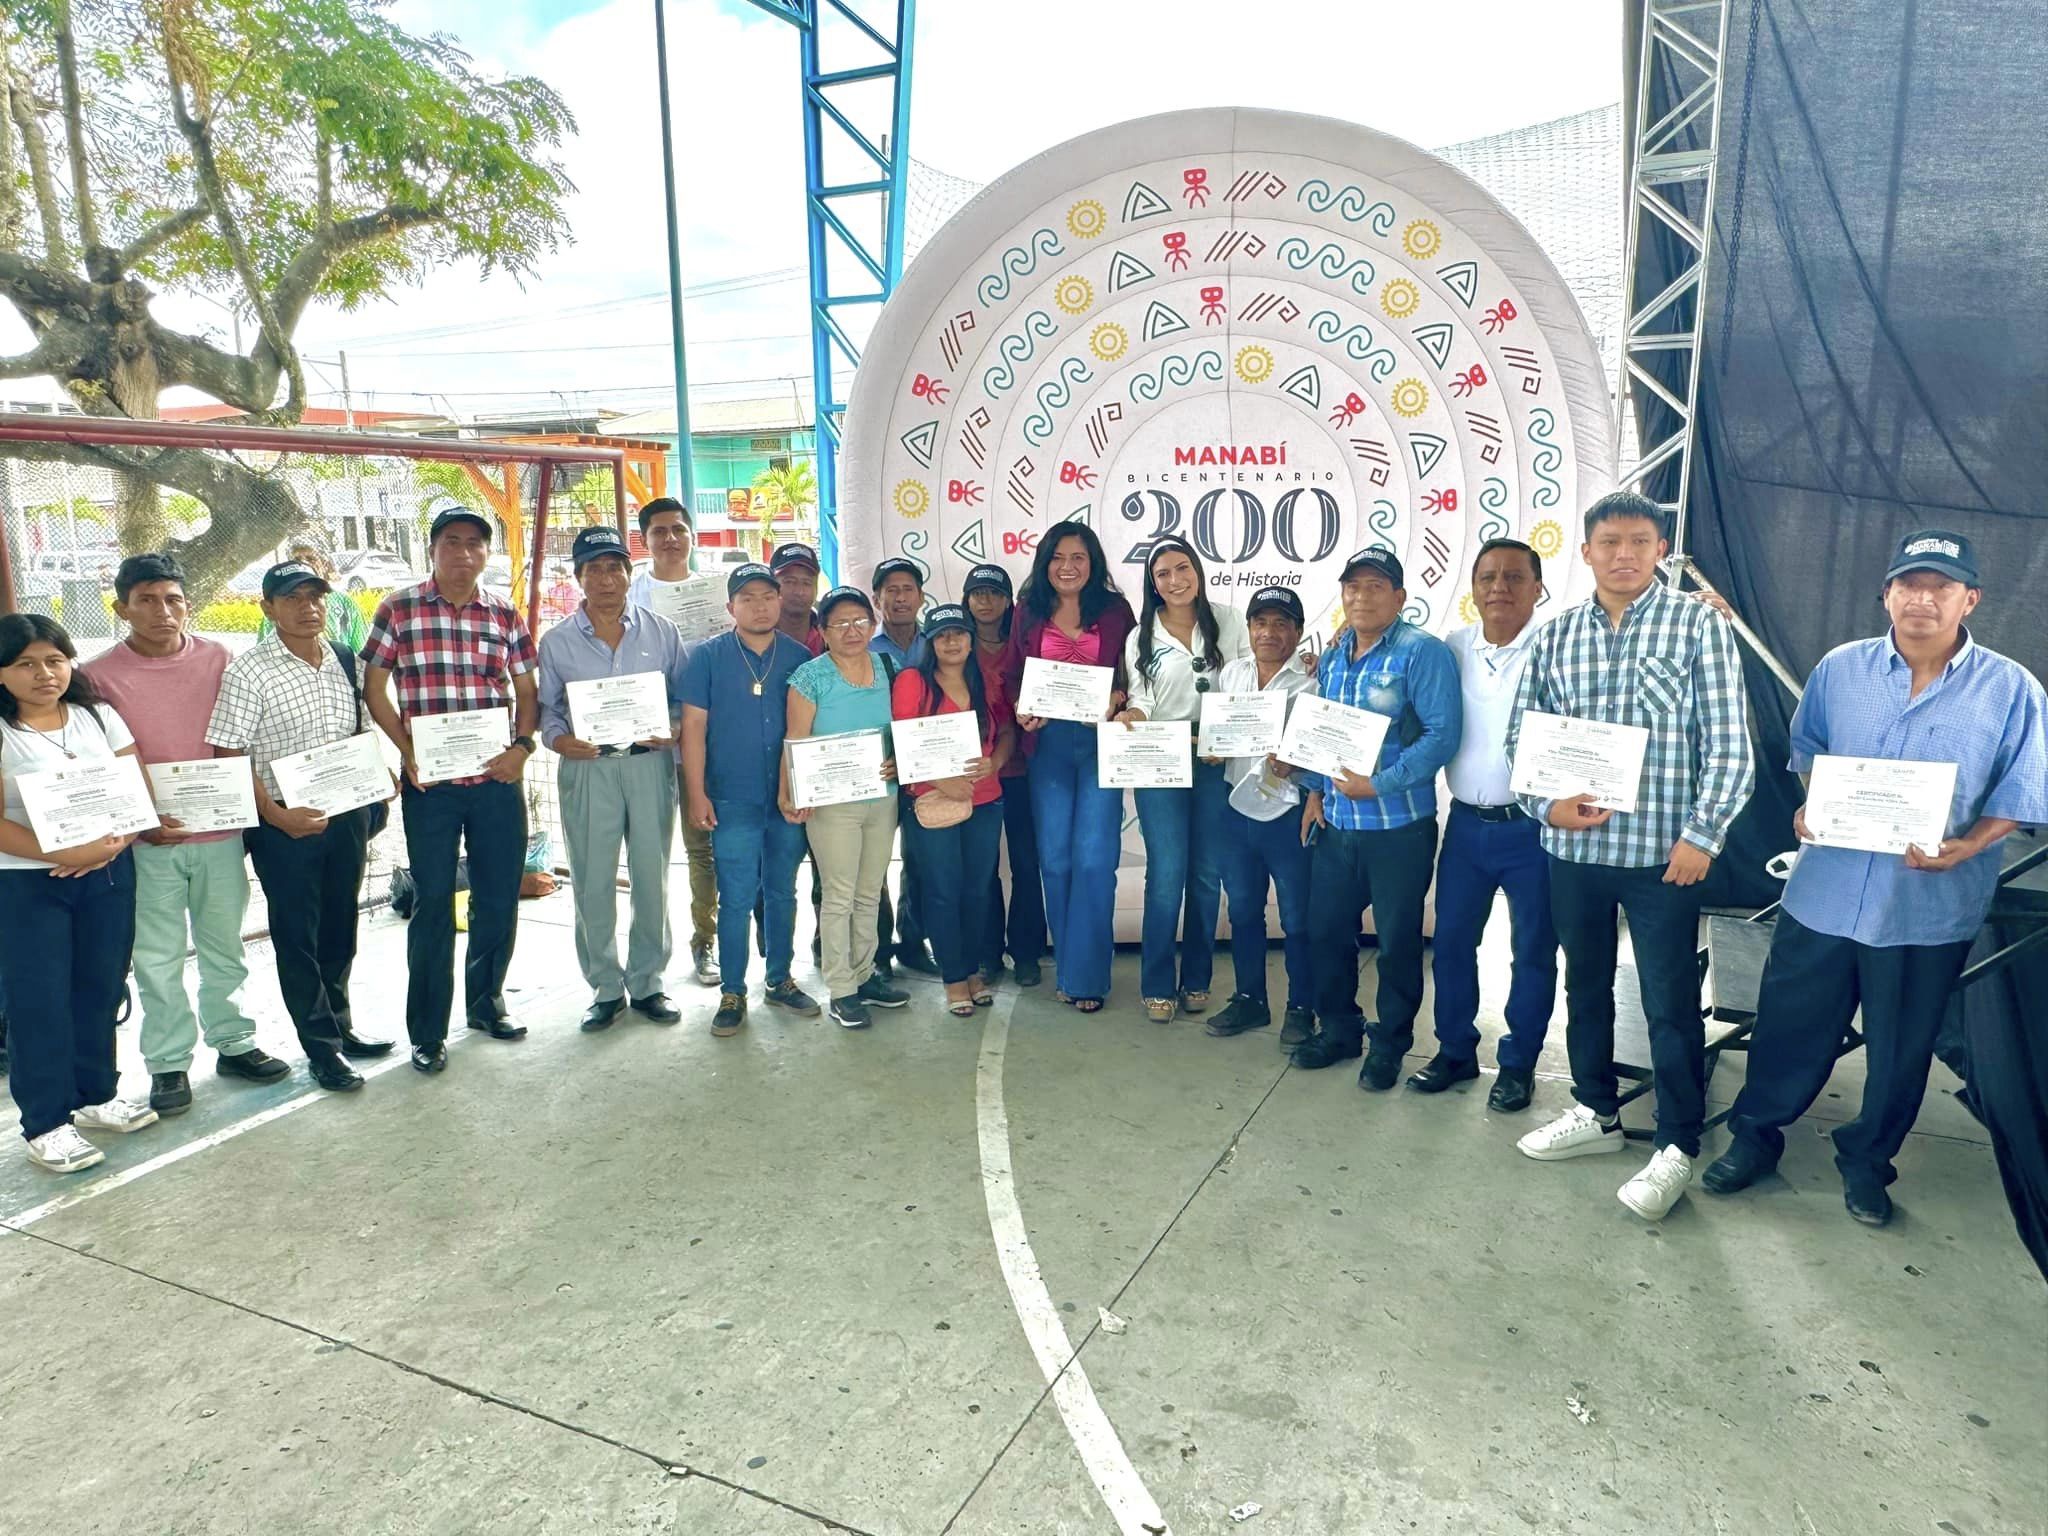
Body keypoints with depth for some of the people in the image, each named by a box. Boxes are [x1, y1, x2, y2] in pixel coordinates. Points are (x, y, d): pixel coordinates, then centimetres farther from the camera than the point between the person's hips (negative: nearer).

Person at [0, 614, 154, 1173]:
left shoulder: (99, 717, 3)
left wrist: (109, 846, -14)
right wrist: (66, 853, -24)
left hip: (109, 875, 4)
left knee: (102, 987, 11)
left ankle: (96, 1094, 28)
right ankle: (46, 1123, 12)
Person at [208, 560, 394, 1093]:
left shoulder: (344, 661, 6)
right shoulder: (248, 673, -11)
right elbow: (229, 758, -13)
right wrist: (276, 815, -20)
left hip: (348, 814, 6)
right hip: (286, 824, -5)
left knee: (340, 929, 17)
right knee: (297, 935, 6)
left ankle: (339, 1026, 33)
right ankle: (321, 1047, 16)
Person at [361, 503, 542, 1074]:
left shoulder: (506, 615, 8)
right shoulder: (400, 610, 1)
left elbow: (527, 690, 12)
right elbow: (374, 688, 2)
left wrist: (523, 745, -4)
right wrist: (408, 750, -9)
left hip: (497, 777, 3)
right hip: (430, 781, -3)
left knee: (500, 896, 9)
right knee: (433, 902, 1)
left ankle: (486, 1003, 29)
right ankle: (427, 1032, 13)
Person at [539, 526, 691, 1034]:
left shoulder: (661, 632, 7)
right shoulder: (556, 642, 6)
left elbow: (683, 697, 9)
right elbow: (546, 707, 9)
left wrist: (675, 730, -11)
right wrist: (558, 738, -11)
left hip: (650, 764, 0)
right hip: (587, 769, 0)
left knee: (652, 878, 6)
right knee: (592, 883, 3)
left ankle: (646, 983, 20)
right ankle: (606, 988, 17)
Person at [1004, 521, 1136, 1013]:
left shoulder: (1114, 609, 4)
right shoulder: (1028, 612, 9)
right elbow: (1012, 675, 10)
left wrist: (1118, 699, -14)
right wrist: (1021, 709, -9)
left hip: (1101, 740, -2)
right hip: (1048, 742, 2)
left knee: (1094, 857, -6)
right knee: (1054, 857, 6)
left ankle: (1085, 973, 5)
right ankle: (1067, 966, 20)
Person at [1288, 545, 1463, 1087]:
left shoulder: (1421, 652, -11)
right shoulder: (1332, 656, 10)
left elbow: (1442, 733, -19)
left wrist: (1380, 783, -22)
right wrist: (1315, 789, 6)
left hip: (1398, 826, -6)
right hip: (1336, 823, 6)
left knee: (1397, 941, 7)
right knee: (1326, 930, 14)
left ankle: (1390, 1044, 24)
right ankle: (1338, 1029, 32)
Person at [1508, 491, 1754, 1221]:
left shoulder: (1700, 626, -4)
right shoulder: (1555, 635, 5)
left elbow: (1729, 744, -6)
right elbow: (1521, 735, 8)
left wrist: (1702, 835, -12)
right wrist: (1547, 804, -8)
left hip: (1662, 851, -4)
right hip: (1573, 847, 4)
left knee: (1671, 1005, 4)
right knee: (1585, 986, 17)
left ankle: (1676, 1148, 19)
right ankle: (1596, 1112, 35)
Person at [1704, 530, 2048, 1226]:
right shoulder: (1839, 669, 1)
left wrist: (1967, 847, -19)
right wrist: (1808, 809, -4)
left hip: (1931, 908, -1)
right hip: (1825, 892, 1)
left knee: (1900, 1048, 14)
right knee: (1790, 1025, 11)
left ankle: (1867, 1161, 35)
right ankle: (1754, 1134, 31)